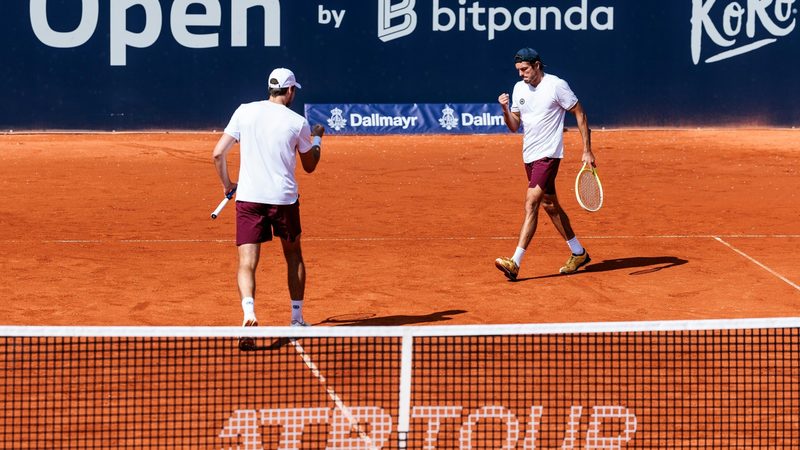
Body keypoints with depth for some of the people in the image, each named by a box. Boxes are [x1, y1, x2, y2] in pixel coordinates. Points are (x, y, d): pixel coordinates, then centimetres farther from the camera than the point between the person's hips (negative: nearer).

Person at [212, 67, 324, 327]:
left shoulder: (244, 112, 2)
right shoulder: (298, 122, -1)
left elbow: (218, 154, -1)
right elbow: (309, 166, 12)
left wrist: (227, 184, 14)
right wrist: (317, 139, 29)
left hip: (248, 197, 0)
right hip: (284, 198, 0)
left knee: (247, 264, -3)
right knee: (293, 255, 22)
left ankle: (249, 312, -28)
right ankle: (297, 319, 26)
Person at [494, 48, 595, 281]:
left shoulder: (557, 85, -11)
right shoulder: (519, 89, 8)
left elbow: (580, 114, -6)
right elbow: (514, 126, 12)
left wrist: (587, 150, -9)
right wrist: (505, 109, -9)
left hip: (548, 155, -8)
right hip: (529, 155, 8)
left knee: (531, 203, -17)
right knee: (550, 205, 16)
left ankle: (515, 263, -23)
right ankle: (578, 253, 31)